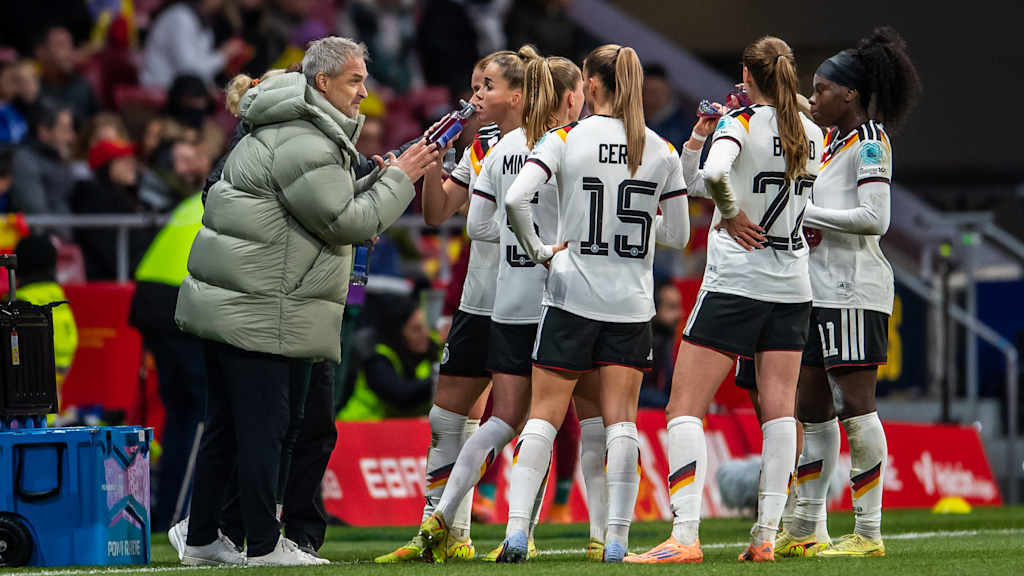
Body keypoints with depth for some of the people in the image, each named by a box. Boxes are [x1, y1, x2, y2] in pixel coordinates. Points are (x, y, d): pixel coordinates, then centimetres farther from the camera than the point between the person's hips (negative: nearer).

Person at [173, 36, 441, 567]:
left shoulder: (296, 133, 19)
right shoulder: (303, 145, -16)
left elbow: (334, 205, 23)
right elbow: (346, 222, -16)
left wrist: (385, 179, 12)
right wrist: (398, 179, -5)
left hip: (228, 301, 11)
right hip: (259, 312, -11)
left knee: (226, 425, 14)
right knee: (263, 427, -5)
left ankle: (202, 541, 19)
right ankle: (264, 546, -1)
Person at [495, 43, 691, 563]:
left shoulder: (566, 139, -6)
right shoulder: (660, 150, 1)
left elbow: (515, 198, -19)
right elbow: (678, 235, 6)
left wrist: (540, 252, -5)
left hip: (572, 296, -2)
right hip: (632, 302, 2)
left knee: (545, 414, 4)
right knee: (620, 420, 5)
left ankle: (516, 529, -6)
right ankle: (616, 538, 0)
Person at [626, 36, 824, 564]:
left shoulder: (741, 122, -11)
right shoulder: (812, 135, 6)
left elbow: (714, 173, -31)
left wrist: (732, 215, -14)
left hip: (735, 281, -6)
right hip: (792, 285, 6)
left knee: (685, 408, -4)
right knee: (778, 411, 7)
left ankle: (685, 536, -15)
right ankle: (766, 536, 3)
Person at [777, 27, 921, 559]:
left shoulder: (870, 145, -9)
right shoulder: (832, 141, 17)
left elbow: (874, 217, -18)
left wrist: (805, 214, -14)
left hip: (853, 291, -9)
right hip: (820, 290, 9)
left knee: (854, 405, -9)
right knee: (811, 408, 10)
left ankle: (868, 532, -7)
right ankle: (807, 531, 14)